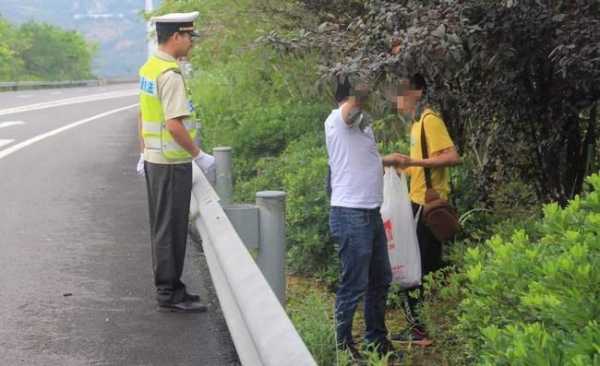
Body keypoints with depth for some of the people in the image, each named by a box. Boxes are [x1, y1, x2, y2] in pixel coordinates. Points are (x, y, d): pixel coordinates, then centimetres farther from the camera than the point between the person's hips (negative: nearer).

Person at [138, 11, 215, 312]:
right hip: (172, 163, -10)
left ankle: (168, 287, 26)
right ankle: (169, 294, 5)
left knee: (162, 227, 16)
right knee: (170, 229, -2)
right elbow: (174, 124, -24)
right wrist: (199, 155, -15)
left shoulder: (149, 68, 10)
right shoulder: (170, 74, -19)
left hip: (154, 160, 10)